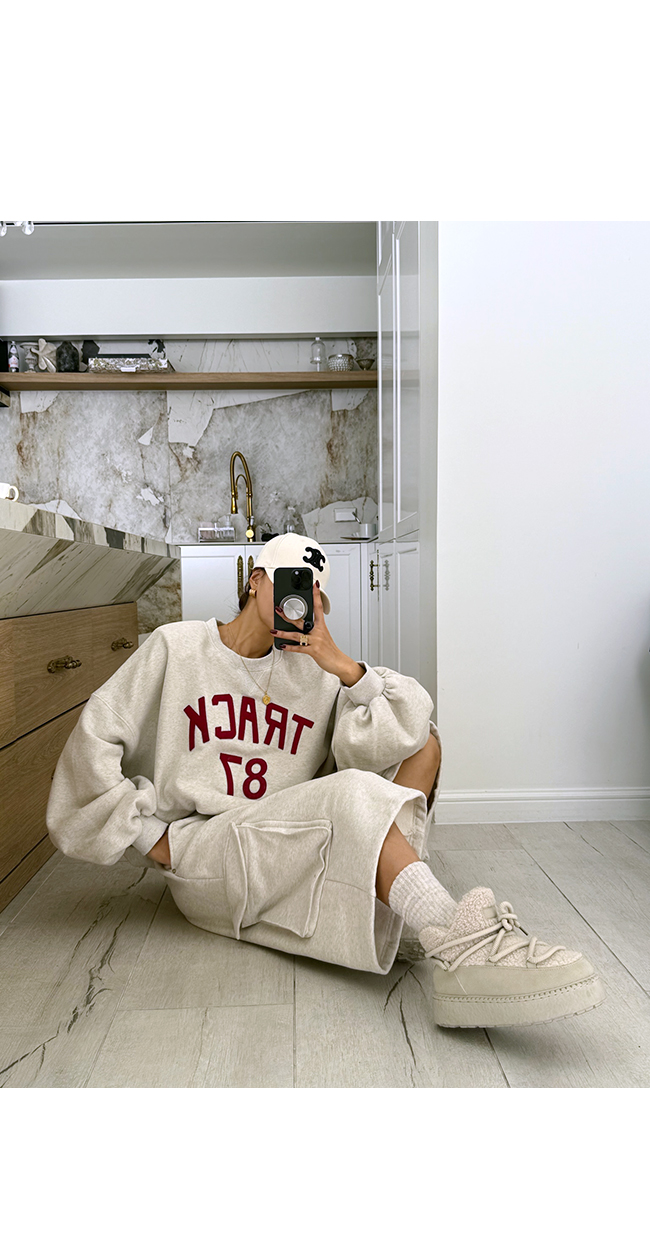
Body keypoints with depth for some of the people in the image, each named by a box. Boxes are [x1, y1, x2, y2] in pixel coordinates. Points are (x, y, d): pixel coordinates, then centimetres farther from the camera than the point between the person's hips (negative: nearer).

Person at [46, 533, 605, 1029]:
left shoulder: (313, 669, 8)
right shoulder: (176, 647, 1)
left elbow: (410, 718, -3)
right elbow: (95, 740, -2)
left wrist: (344, 667, -17)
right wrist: (147, 837, -6)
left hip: (294, 845, 5)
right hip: (202, 856, -5)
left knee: (424, 744, -6)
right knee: (351, 793, -32)